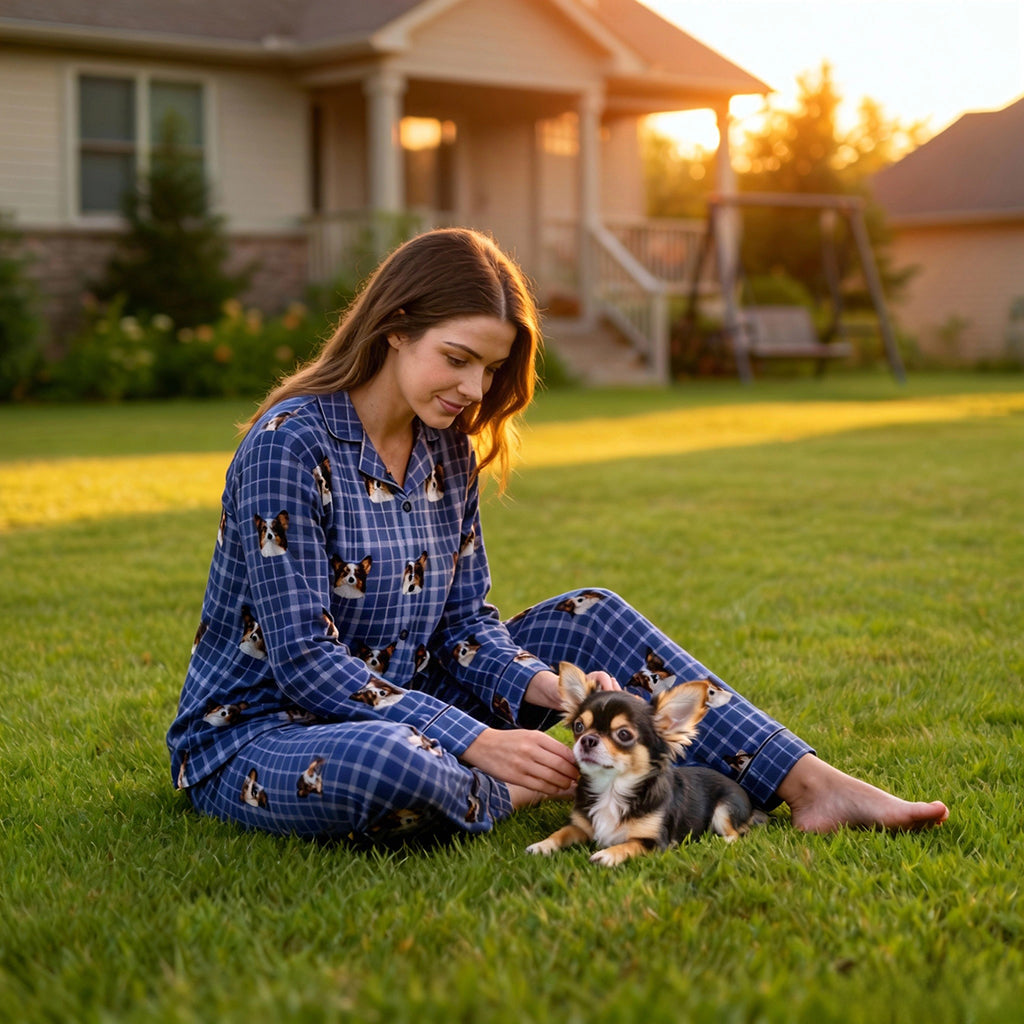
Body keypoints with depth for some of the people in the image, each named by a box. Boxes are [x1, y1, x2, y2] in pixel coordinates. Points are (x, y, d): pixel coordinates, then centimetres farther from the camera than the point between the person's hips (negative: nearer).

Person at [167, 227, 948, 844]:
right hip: (256, 734, -7)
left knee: (594, 617, 0)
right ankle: (522, 795, -10)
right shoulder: (290, 444, -20)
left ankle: (808, 783, -5)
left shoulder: (448, 450, 4)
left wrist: (543, 688, -17)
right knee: (391, 762, -43)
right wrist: (475, 742, -28)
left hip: (401, 709, 8)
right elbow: (304, 656, -25)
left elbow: (465, 621, 5)